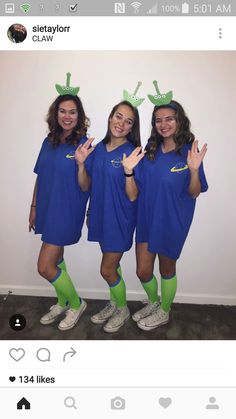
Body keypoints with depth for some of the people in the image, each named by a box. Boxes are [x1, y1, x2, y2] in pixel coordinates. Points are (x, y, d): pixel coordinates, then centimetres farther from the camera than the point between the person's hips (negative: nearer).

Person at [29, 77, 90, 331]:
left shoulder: (83, 144, -10)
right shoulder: (49, 142, 7)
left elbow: (84, 186, -10)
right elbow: (41, 177, 13)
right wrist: (34, 207, 14)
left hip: (67, 212, -6)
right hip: (48, 210, 7)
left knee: (45, 267, -4)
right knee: (55, 259, 18)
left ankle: (76, 304, 20)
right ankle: (62, 303, 41)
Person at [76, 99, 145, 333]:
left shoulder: (132, 153, -14)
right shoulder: (98, 149, 2)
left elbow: (132, 196, -18)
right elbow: (85, 186, 3)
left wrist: (128, 170, -33)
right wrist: (81, 163, -12)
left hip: (120, 218, -5)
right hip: (101, 215, 6)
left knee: (107, 270, 4)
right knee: (112, 264, 21)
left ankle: (122, 309, 31)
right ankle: (114, 304, 43)